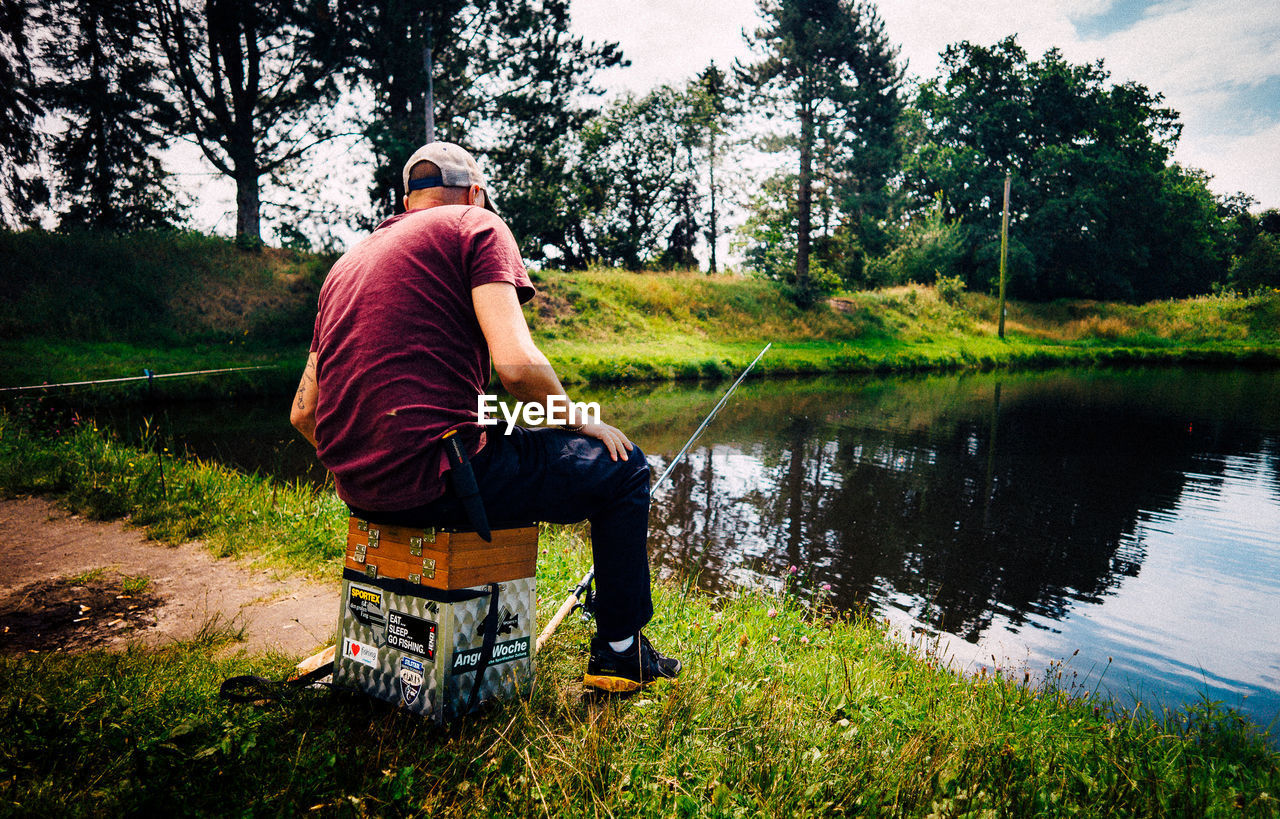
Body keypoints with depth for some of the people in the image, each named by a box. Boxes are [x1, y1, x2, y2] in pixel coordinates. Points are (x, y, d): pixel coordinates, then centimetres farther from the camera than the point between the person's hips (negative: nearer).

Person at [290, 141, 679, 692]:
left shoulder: (348, 260, 21)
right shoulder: (476, 227, 1)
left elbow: (302, 413, 17)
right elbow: (517, 366, -16)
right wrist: (584, 425, 2)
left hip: (357, 491, 8)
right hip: (433, 480, -8)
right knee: (623, 467, 10)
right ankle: (619, 651, 18)